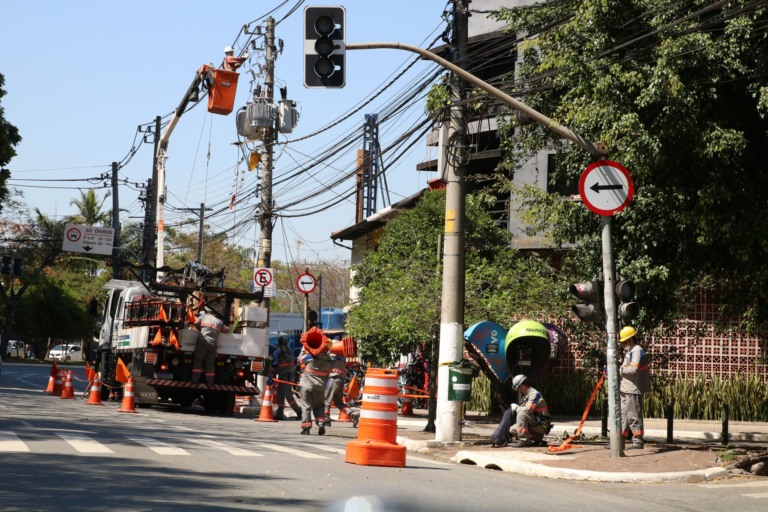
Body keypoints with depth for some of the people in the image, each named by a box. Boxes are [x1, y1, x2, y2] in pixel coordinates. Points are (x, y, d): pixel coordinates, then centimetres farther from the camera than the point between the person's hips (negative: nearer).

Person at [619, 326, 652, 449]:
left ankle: (638, 442, 1)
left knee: (633, 416, -4)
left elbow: (633, 369, -24)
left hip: (633, 390, -10)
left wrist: (618, 370, -14)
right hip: (626, 390, 10)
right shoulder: (629, 351, 20)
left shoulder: (637, 351, -13)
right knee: (623, 415, 12)